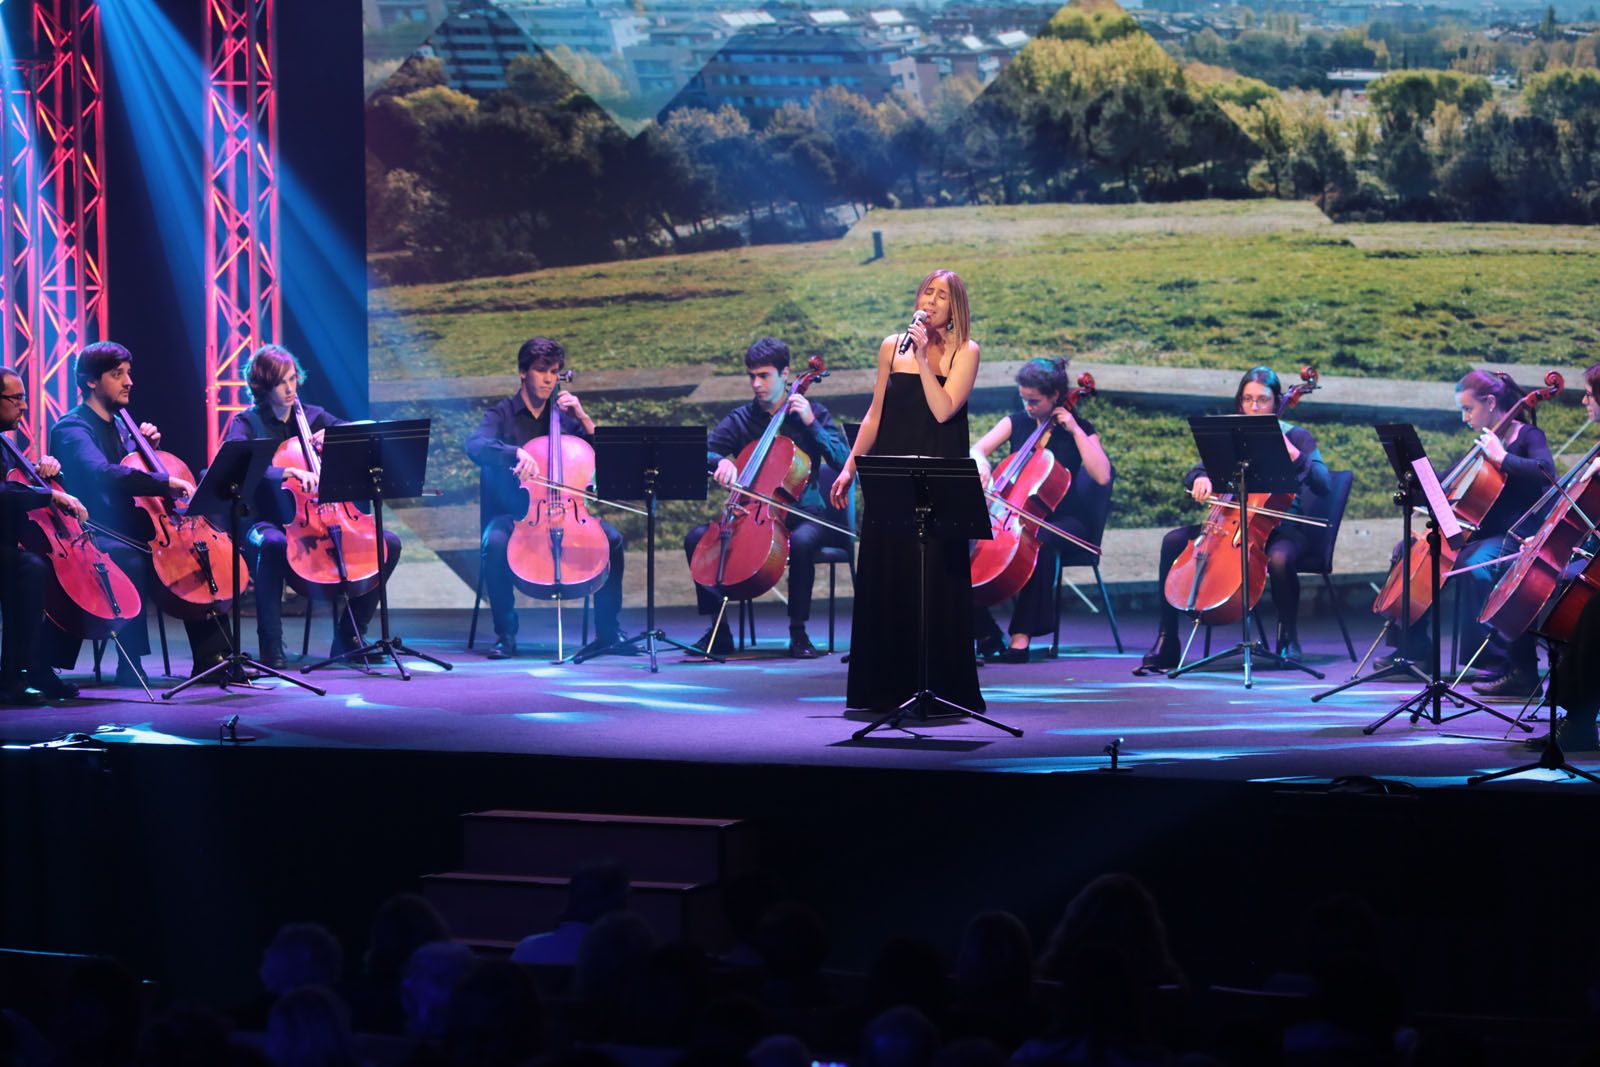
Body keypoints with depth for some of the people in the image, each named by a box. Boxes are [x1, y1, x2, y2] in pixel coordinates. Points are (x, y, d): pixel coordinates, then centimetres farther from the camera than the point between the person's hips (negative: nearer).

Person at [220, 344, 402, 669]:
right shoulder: (246, 423, -1)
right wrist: (289, 472, -35)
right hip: (269, 522, -5)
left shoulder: (313, 416, 13)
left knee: (388, 544, -12)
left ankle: (349, 636, -2)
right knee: (271, 544, -42)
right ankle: (271, 648, -34)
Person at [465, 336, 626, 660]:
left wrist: (582, 417, -6)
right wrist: (515, 453, -39)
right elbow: (476, 445, -20)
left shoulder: (563, 414, 12)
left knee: (612, 539, -22)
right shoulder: (502, 415, 2)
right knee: (495, 543, -36)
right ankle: (505, 634, -21)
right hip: (511, 514, -3)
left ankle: (608, 631, -12)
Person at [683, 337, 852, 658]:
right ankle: (718, 630, -11)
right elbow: (703, 453, 0)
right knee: (697, 538, -20)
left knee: (802, 541, -38)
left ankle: (798, 632, -24)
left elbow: (842, 460, -7)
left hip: (801, 514, -3)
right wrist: (722, 461, -22)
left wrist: (811, 424, -16)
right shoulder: (741, 418, 10)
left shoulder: (811, 413, 3)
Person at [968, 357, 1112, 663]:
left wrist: (1075, 431, -15)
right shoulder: (1016, 423, 10)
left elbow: (1102, 477, -15)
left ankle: (1022, 635, -37)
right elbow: (977, 450, 0)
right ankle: (986, 632, -10)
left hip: (1061, 520, -4)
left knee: (1039, 541, -40)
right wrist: (981, 465, -23)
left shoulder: (1079, 429, 0)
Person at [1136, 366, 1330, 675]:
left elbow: (1322, 484, -12)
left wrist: (1293, 454, -25)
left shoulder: (1297, 438, 1)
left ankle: (1289, 638, -13)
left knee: (1279, 558, -40)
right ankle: (1165, 644, -18)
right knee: (1173, 542, -19)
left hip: (1281, 526, -4)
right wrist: (1200, 479, -17)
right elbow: (1193, 474, 7)